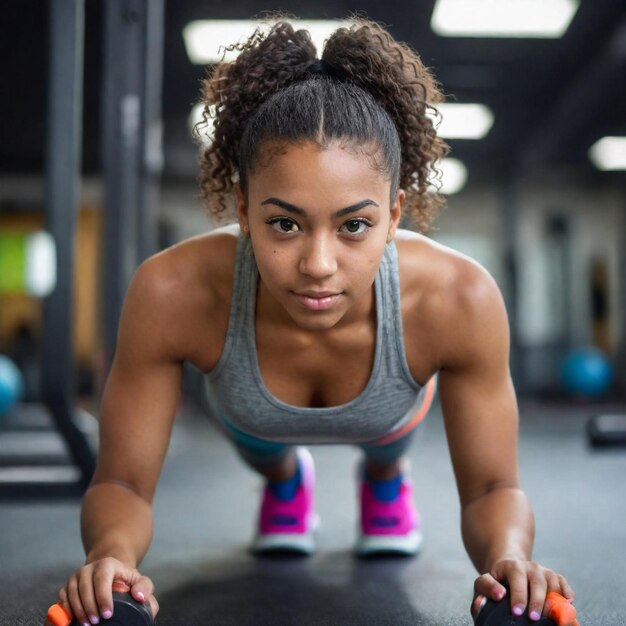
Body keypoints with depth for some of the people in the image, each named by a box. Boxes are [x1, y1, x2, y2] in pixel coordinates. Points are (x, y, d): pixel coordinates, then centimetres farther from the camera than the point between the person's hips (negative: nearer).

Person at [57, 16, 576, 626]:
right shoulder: (173, 293, -45)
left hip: (389, 409, 1)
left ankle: (385, 474, 69)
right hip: (253, 413, 0)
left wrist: (507, 559, -53)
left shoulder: (458, 300, -44)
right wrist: (111, 552, -56)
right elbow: (122, 483, -33)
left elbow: (492, 489, -30)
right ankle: (285, 477, 67)